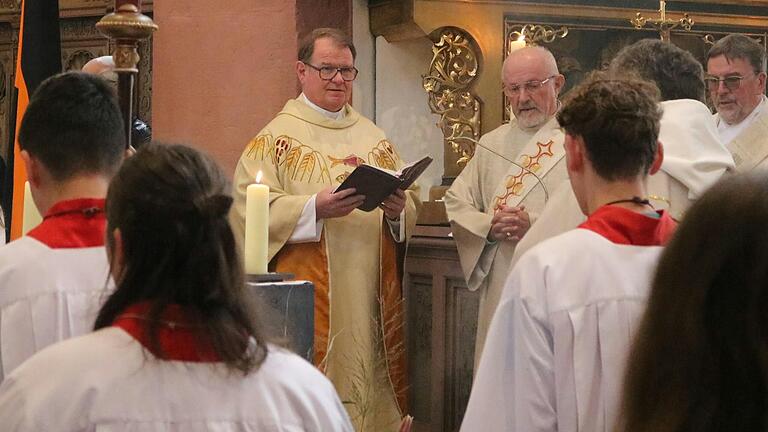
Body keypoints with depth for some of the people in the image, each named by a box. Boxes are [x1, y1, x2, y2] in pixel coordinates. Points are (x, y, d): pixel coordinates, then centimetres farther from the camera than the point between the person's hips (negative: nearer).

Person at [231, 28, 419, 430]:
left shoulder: (372, 136, 15)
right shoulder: (276, 137, -1)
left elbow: (410, 201, 12)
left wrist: (397, 210, -11)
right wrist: (314, 208, -24)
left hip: (370, 298, 5)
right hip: (309, 302, -5)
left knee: (370, 379, 6)